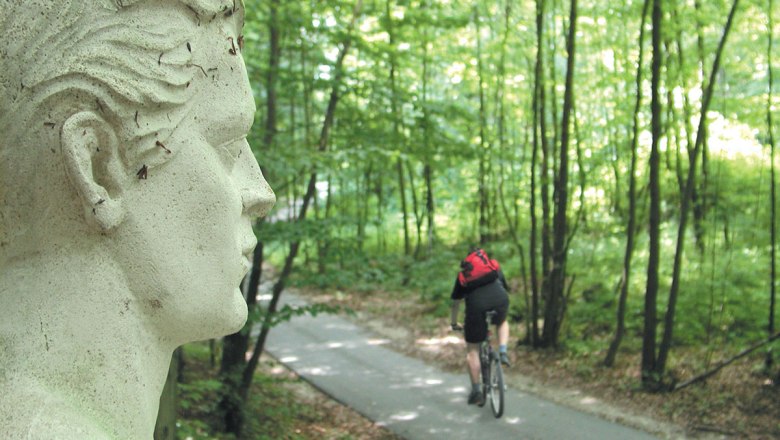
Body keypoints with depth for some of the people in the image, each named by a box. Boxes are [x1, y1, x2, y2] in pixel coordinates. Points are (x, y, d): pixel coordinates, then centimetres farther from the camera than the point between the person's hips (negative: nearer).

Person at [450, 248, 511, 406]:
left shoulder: (463, 274, 28)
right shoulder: (495, 266, 31)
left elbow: (455, 303, 33)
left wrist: (454, 324, 48)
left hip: (476, 305, -1)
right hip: (500, 300, 1)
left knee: (472, 350, 14)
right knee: (502, 322, 37)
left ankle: (476, 392, 16)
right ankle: (503, 352, 12)